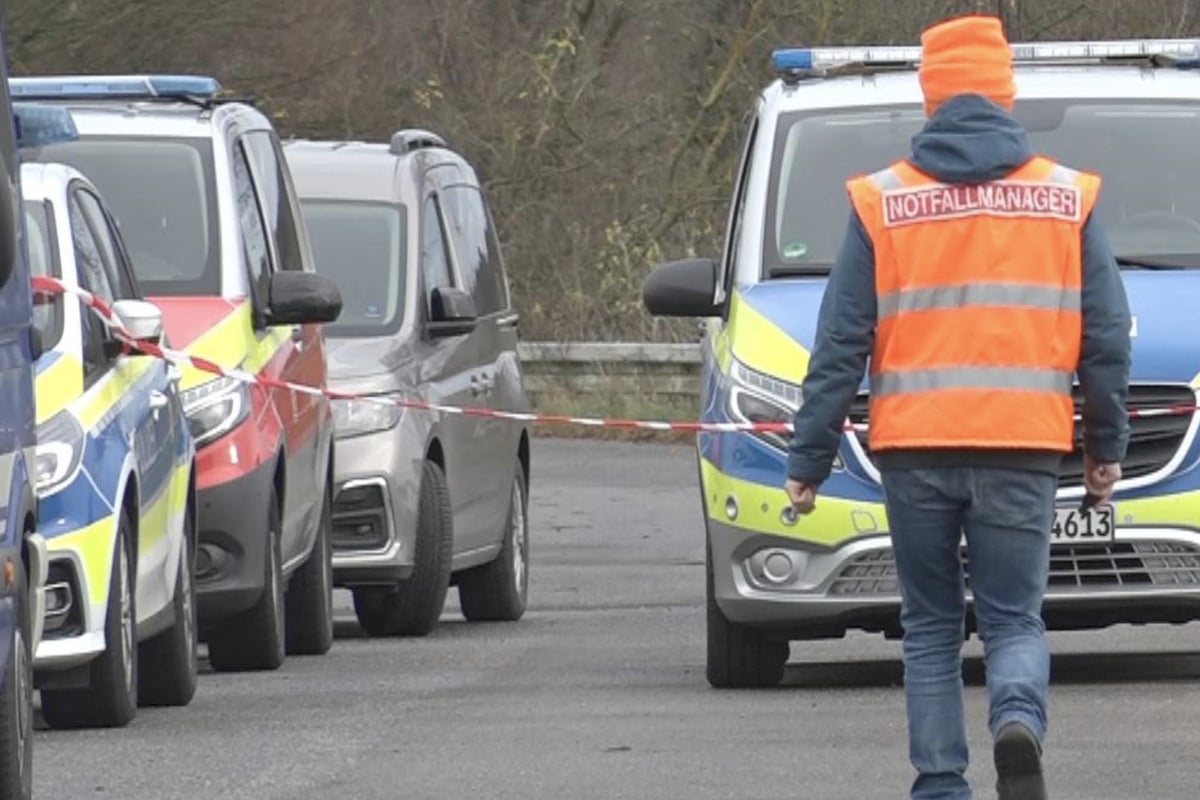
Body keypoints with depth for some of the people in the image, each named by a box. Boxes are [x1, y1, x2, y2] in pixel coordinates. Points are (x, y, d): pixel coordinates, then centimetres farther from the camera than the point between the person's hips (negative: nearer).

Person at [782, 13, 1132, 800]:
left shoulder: (882, 202, 2)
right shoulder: (1068, 198, 4)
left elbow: (840, 345, 1)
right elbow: (1107, 336, 7)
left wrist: (809, 459, 6)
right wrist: (1107, 445, 17)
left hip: (915, 446, 0)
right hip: (1023, 442, 0)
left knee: (931, 626, 12)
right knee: (1015, 619, 5)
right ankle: (1019, 723, -25)